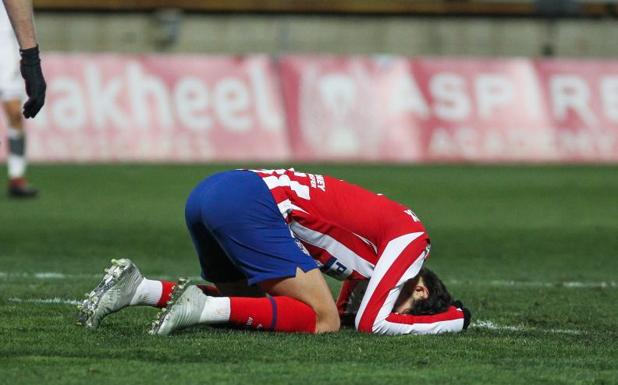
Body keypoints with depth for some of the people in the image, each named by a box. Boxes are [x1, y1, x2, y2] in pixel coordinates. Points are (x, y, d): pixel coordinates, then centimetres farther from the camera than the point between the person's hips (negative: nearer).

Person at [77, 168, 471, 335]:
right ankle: (202, 305, -17)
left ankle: (137, 287, 9)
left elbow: (347, 311, 31)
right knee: (322, 321, -7)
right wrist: (446, 322, 7)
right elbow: (371, 322, -3)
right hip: (247, 200, -9)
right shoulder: (412, 237, 2)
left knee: (255, 305, 25)